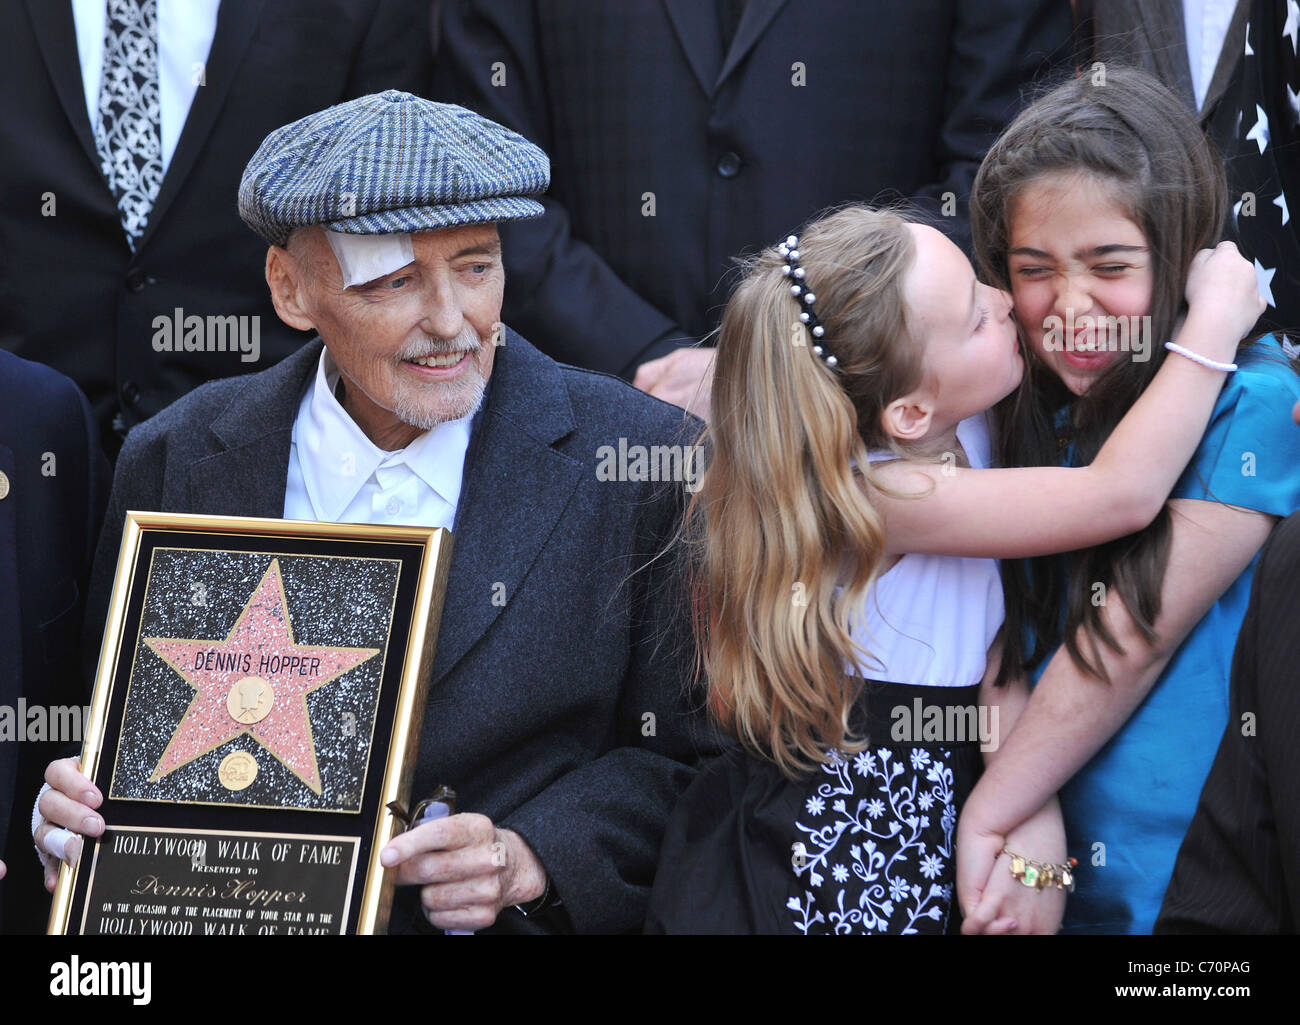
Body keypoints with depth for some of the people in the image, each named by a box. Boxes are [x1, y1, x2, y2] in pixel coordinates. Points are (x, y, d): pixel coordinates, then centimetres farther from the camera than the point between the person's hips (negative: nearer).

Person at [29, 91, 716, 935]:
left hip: (512, 928, 0)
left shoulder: (646, 461, -2)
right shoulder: (172, 463, 6)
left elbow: (684, 756, 1)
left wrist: (524, 861, -14)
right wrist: (86, 808, -7)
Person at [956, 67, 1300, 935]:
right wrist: (1024, 826, -14)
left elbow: (1132, 641, -15)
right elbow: (1006, 635, 1)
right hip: (1053, 870, 5)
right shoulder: (1031, 409, 5)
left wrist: (988, 818, -10)